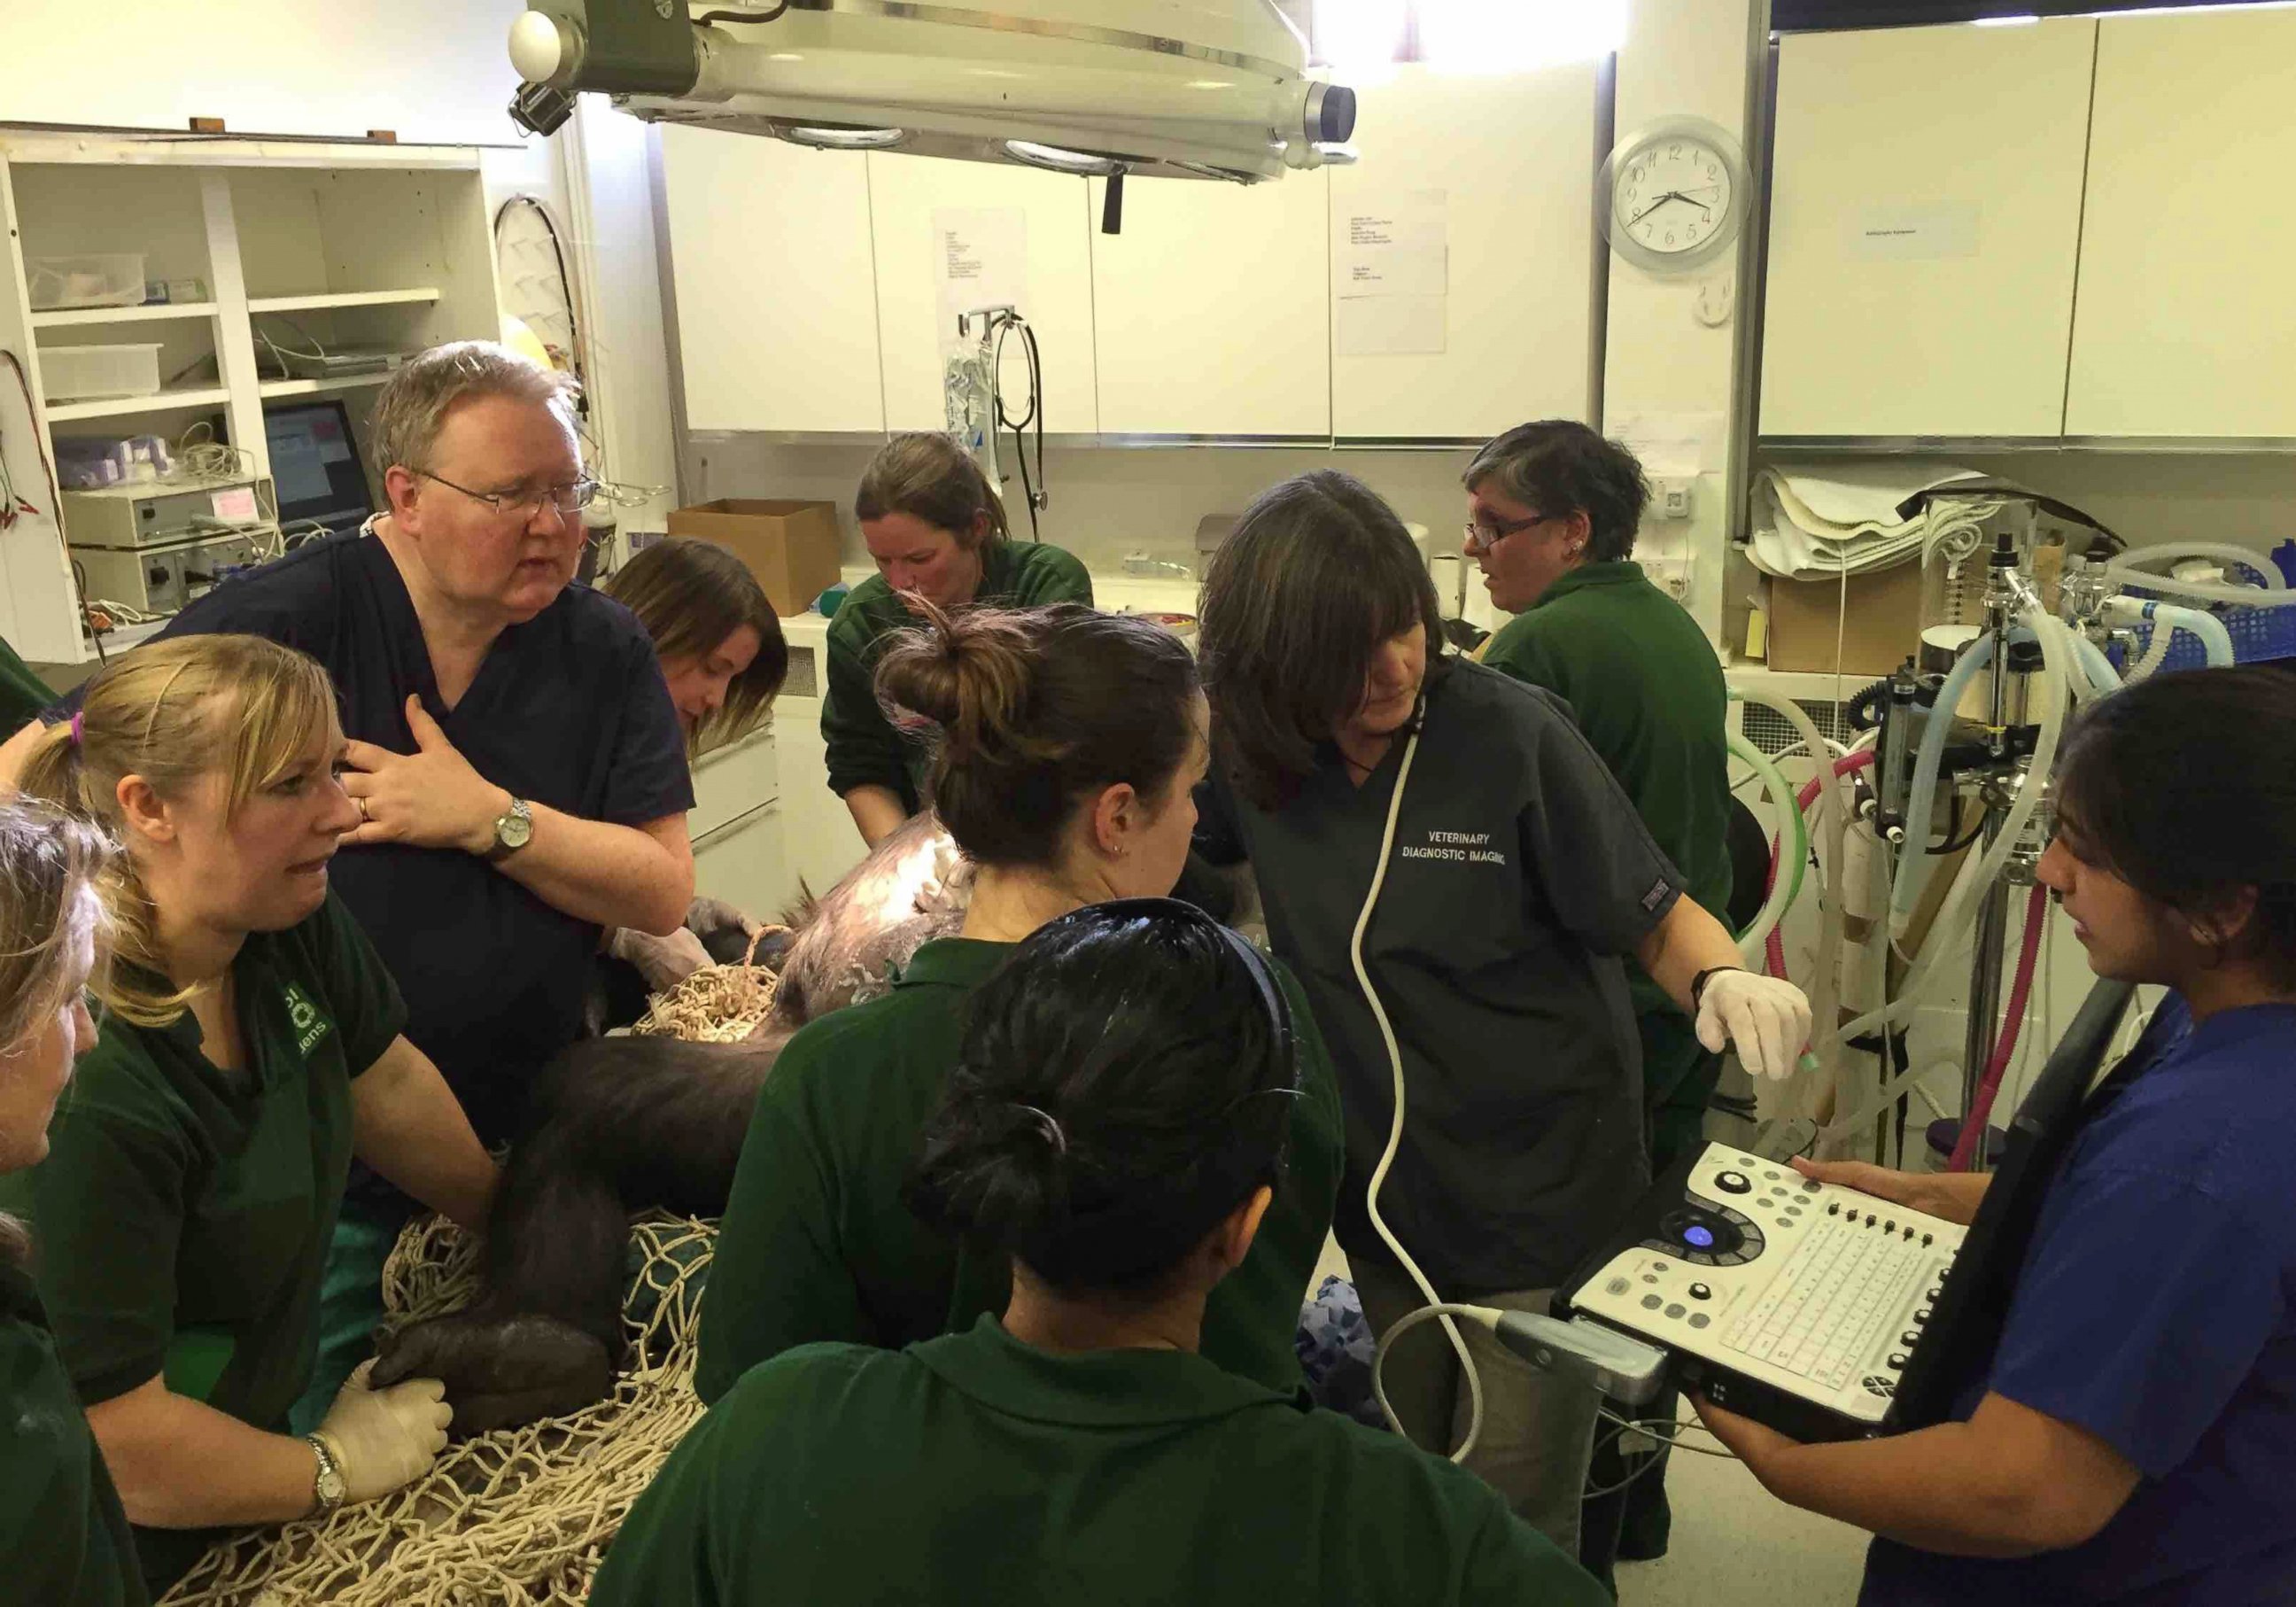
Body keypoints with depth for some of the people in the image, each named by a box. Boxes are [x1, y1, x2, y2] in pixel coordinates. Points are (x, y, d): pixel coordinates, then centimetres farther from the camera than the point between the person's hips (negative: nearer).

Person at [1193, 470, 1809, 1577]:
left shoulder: (1511, 735, -19)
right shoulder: (1246, 751, -9)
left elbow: (1656, 919, -12)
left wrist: (1723, 979, -34)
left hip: (1544, 1194, -4)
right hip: (1382, 1195, 4)